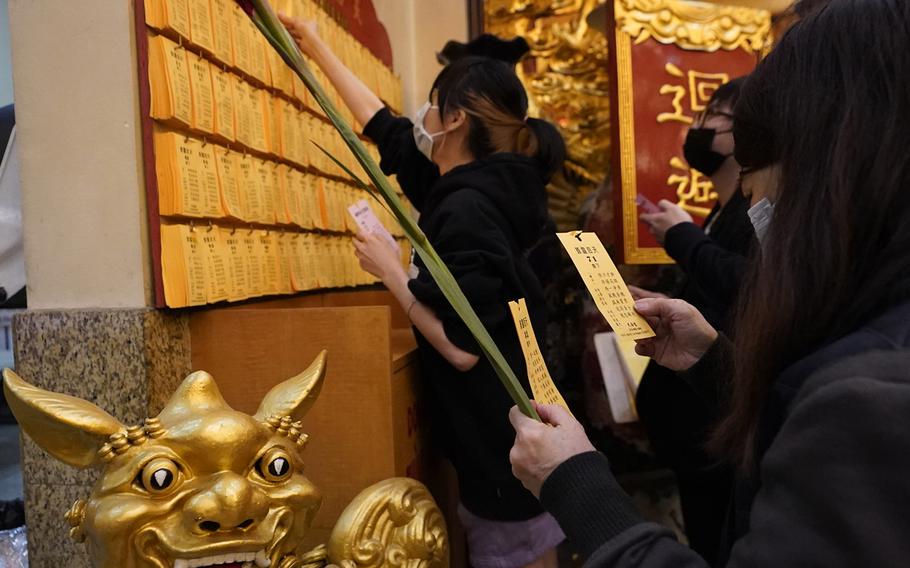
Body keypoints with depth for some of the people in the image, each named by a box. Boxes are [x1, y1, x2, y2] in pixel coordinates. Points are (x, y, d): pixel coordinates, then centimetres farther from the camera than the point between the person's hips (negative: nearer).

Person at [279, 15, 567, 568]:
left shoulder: (466, 210, -24)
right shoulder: (469, 183, 3)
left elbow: (463, 349, -27)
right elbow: (386, 128, 16)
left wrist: (392, 272, -15)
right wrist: (319, 50, 25)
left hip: (508, 450, -9)